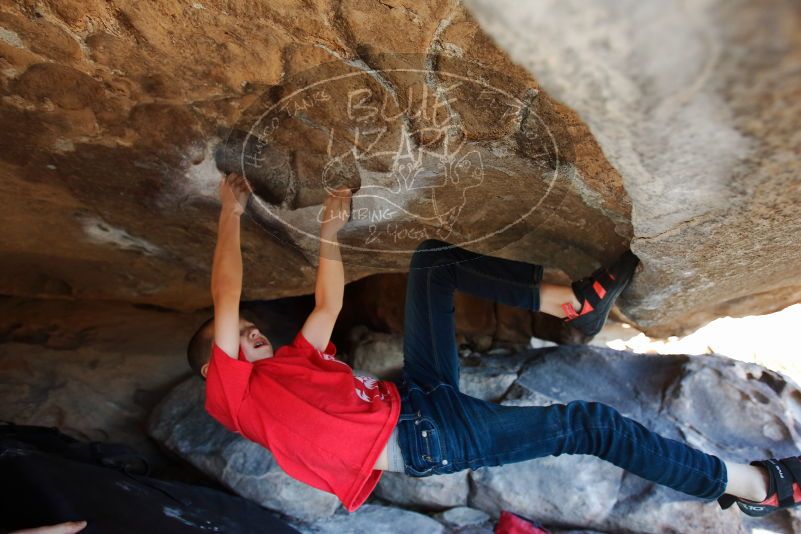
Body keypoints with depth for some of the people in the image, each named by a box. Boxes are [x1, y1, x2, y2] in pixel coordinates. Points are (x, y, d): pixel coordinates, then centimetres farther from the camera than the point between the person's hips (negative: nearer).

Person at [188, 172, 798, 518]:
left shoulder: (293, 362, 22)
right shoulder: (232, 391, 1)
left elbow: (329, 305, 22)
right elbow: (226, 299, -6)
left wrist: (328, 230, 16)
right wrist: (232, 211, 0)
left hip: (418, 393, 9)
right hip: (424, 441, -9)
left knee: (433, 259, 0)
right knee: (587, 423, -10)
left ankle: (573, 301, -3)